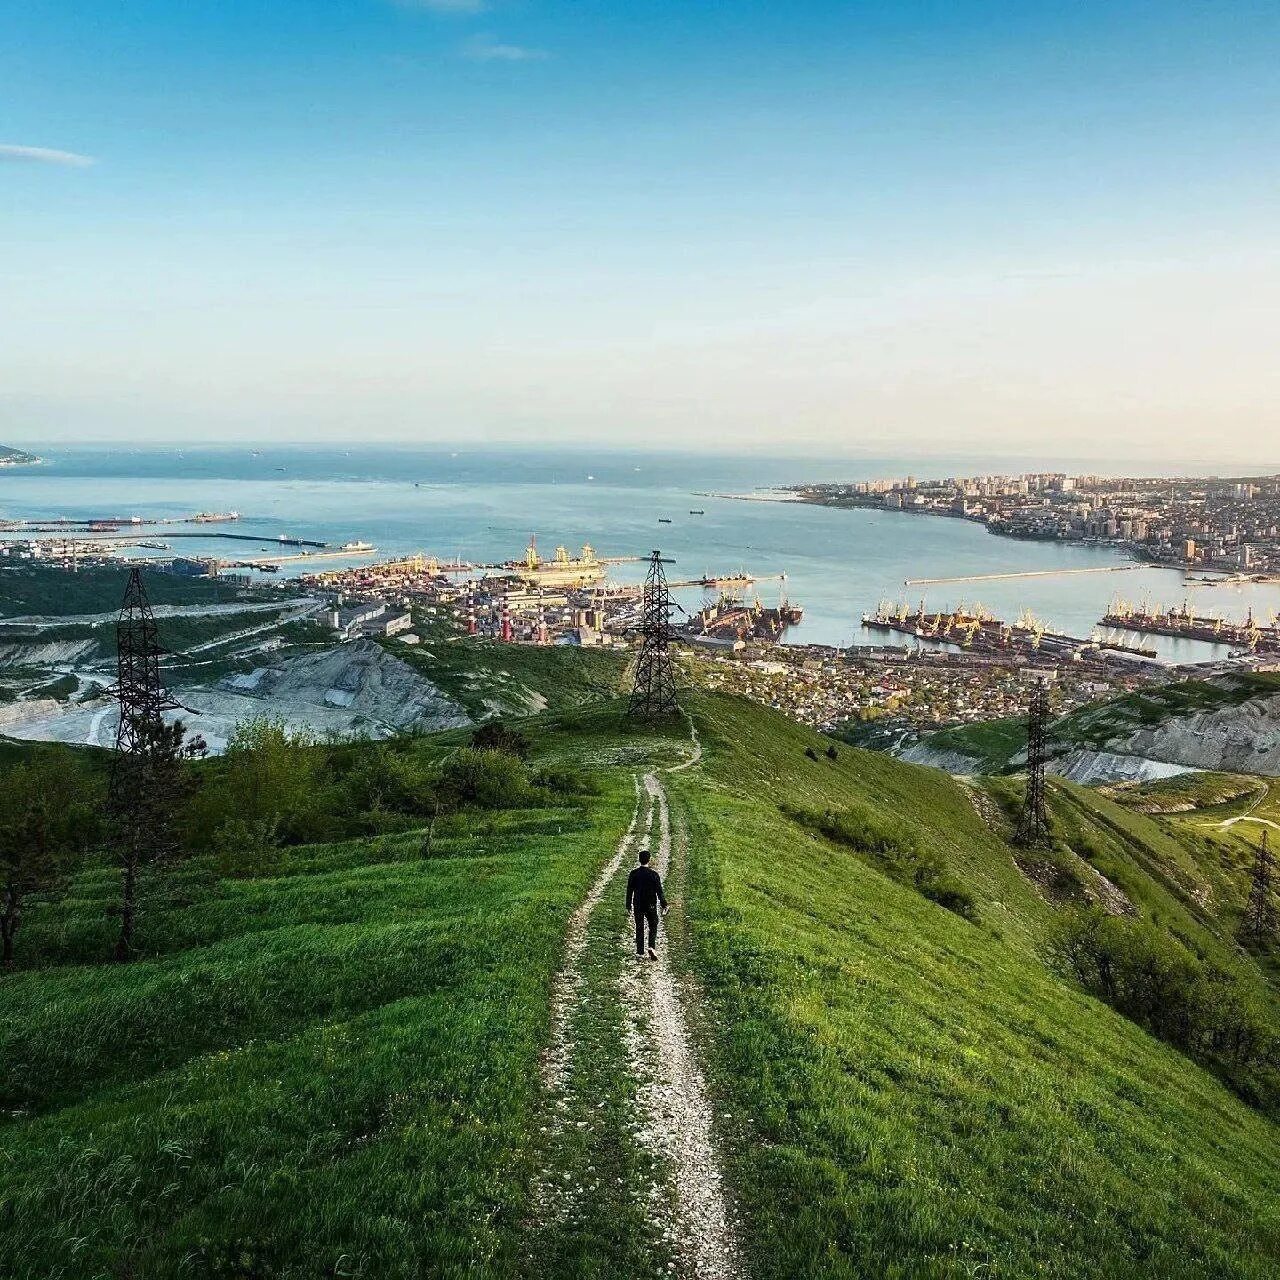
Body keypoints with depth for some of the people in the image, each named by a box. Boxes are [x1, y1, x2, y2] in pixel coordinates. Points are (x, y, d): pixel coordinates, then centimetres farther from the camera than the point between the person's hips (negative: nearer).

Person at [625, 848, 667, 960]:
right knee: (653, 927, 13)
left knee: (639, 929, 9)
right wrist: (664, 905, 1)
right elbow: (659, 891, -7)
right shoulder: (654, 874, -10)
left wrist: (628, 905, 11)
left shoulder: (634, 873, -5)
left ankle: (639, 953, 8)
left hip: (638, 905, 2)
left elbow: (629, 890, 1)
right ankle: (651, 947, -6)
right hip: (651, 905, -2)